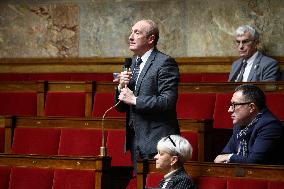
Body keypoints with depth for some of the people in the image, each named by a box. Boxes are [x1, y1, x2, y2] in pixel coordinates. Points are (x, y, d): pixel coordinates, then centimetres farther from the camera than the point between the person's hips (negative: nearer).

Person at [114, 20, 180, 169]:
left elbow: (168, 102, -20)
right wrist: (121, 88, -3)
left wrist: (135, 100, -16)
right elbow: (120, 107, 17)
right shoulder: (132, 63, 16)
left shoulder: (164, 63, -10)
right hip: (136, 140, 8)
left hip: (156, 141, -8)